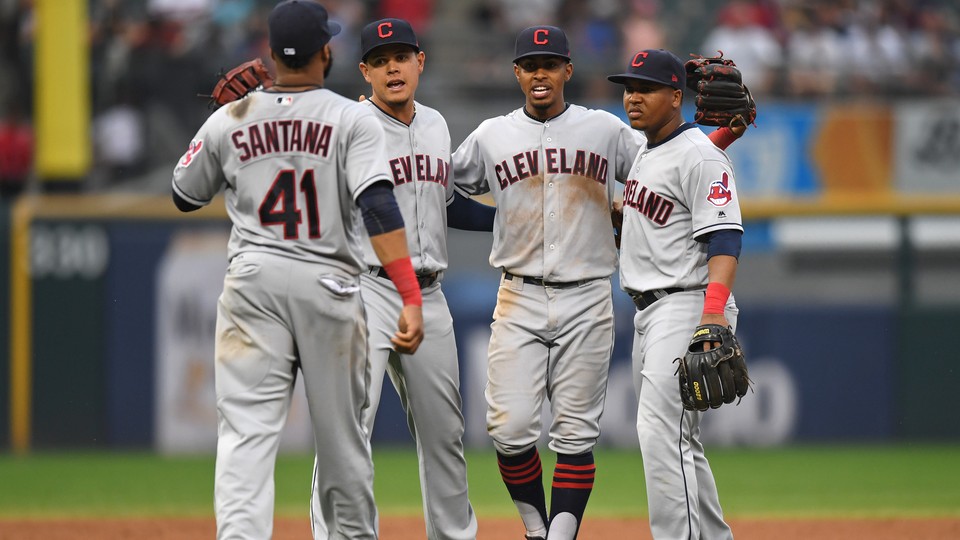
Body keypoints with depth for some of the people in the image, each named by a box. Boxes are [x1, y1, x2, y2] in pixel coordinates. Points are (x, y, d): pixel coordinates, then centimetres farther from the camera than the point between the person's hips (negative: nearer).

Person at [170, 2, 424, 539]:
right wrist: (410, 298, -21)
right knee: (342, 432, 13)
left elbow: (185, 196, 18)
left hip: (253, 280, 1)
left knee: (247, 429, -6)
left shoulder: (230, 121, 3)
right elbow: (379, 208, -16)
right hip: (330, 287, -1)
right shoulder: (353, 119, -4)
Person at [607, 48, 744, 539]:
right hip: (648, 313, 10)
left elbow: (724, 238, -22)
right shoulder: (645, 153, 16)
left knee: (662, 433, -19)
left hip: (688, 305, -10)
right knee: (677, 442, 13)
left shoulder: (700, 156, -13)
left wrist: (714, 312, -32)